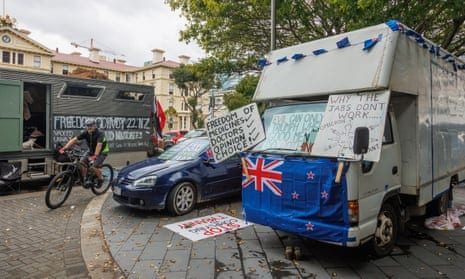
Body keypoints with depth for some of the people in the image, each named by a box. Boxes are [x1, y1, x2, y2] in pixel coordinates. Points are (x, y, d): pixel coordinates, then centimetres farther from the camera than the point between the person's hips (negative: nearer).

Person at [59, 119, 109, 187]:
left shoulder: (100, 134, -30)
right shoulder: (86, 133, -15)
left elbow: (99, 145, -44)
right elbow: (74, 139, -20)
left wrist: (95, 155, -57)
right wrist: (64, 148, -30)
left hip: (102, 151, -6)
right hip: (91, 150, 6)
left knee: (95, 167, -20)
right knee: (82, 162, -11)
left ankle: (101, 179, 6)